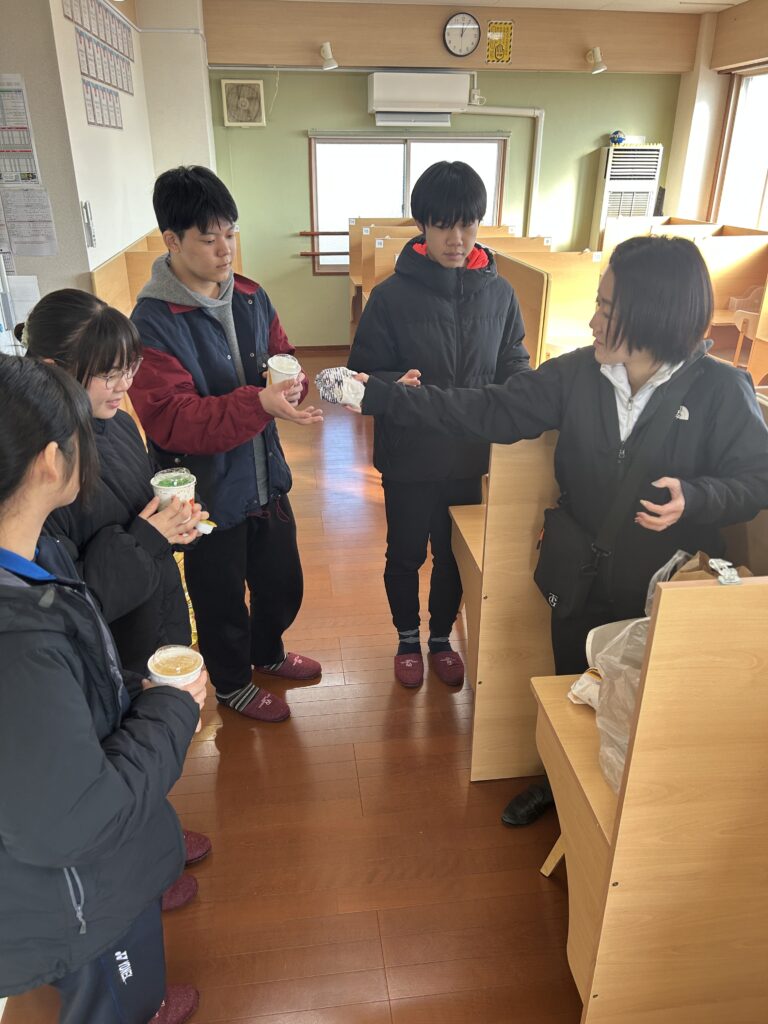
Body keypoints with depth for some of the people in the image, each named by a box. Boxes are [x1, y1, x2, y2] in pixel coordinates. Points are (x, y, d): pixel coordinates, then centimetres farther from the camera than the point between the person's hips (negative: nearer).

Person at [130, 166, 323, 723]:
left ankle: (268, 652, 53)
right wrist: (258, 403, -38)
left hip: (266, 478, 6)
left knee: (282, 580, 24)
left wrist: (290, 379, -17)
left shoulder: (250, 297, 1)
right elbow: (170, 418, -27)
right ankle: (232, 682, 43)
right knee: (222, 598, 16)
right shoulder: (153, 321, -20)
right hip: (210, 493, -6)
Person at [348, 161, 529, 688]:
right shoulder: (392, 294, -12)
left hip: (471, 454, 2)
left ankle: (442, 638, 43)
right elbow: (363, 374, -9)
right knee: (406, 554, 16)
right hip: (409, 456, -2)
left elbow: (515, 363, 6)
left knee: (455, 554, 18)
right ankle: (408, 639, 42)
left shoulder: (499, 292, -3)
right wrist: (398, 388, -30)